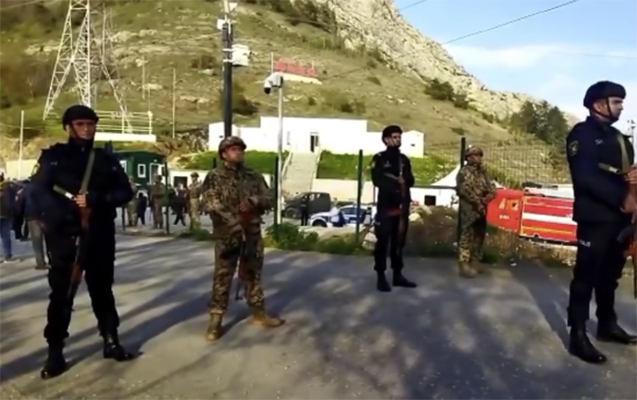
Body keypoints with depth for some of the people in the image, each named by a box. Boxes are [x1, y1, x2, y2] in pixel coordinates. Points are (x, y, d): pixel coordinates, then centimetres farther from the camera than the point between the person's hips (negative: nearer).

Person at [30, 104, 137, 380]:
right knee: (61, 293, 2)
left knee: (102, 289, 13)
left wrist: (95, 199, -14)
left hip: (100, 237, 3)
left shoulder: (106, 160, 10)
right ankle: (55, 351, 13)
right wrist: (66, 214, -23)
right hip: (65, 237, -3)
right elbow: (39, 194, -8)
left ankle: (111, 342, 23)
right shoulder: (52, 157, 3)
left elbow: (125, 192, 3)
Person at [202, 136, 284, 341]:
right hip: (227, 235, -4)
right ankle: (216, 320, 8)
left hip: (252, 234, 4)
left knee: (253, 274, 14)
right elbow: (212, 205, -11)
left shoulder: (254, 176, 11)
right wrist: (235, 222, -19)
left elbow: (268, 199, 5)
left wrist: (253, 201, -17)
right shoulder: (214, 177, -1)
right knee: (222, 277, -1)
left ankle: (259, 312, 25)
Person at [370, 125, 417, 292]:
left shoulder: (404, 159, 15)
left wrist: (403, 180, -12)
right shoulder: (379, 158, -2)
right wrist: (396, 185, -13)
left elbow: (411, 181, 10)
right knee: (383, 241, -5)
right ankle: (381, 277, 1)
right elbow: (377, 180, -13)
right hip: (386, 206, -5)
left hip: (402, 206, 6)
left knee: (399, 241, 10)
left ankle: (398, 275, 18)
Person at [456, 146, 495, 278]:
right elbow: (466, 191, -19)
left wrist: (487, 197, -9)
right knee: (467, 237, -8)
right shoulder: (464, 172, -9)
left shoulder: (482, 172, 16)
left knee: (479, 236, 14)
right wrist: (478, 203, -16)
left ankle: (475, 262, 26)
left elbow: (491, 187, 12)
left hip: (481, 210, 8)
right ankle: (464, 265, -5)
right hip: (469, 211, -8)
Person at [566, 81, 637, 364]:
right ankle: (578, 336, 1)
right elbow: (585, 177, -17)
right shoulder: (582, 134, -5)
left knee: (610, 274, 15)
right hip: (595, 217, -7)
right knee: (587, 275, -4)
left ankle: (607, 324, 29)